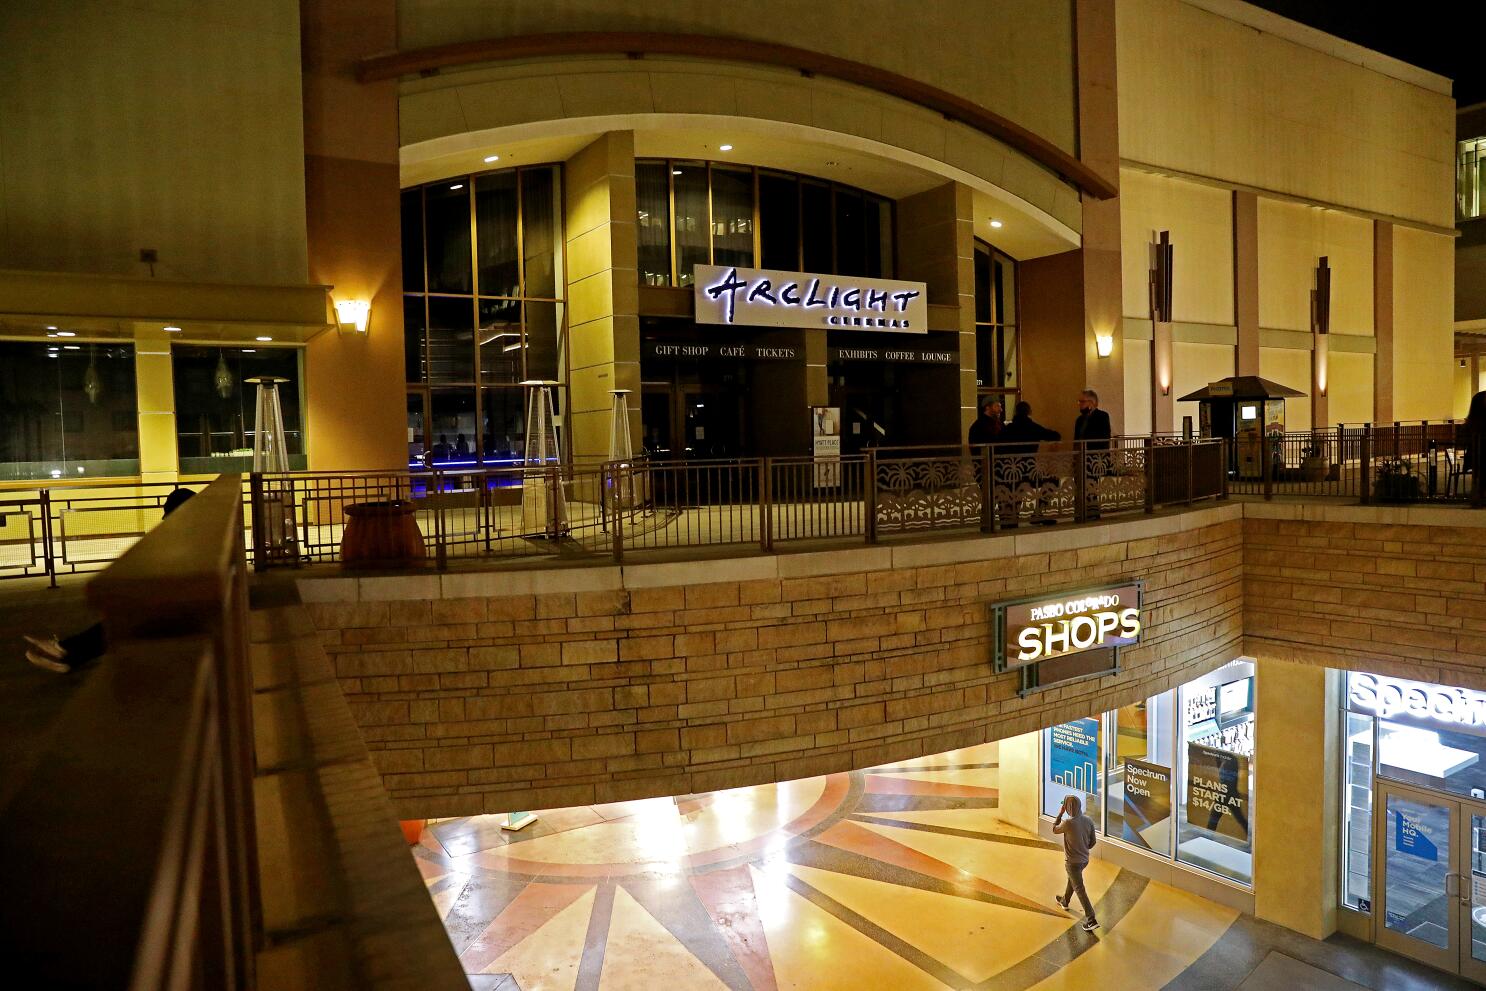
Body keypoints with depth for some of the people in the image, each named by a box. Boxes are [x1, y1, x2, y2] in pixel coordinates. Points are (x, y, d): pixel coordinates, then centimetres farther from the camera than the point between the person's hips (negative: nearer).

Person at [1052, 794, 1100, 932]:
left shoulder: (1068, 823, -28)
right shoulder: (1088, 820, -10)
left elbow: (1055, 829, -7)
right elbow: (1093, 841, 1)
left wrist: (1060, 813, -3)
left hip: (1073, 862, -7)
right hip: (1084, 859, 7)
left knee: (1079, 889, 2)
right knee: (1072, 879, 30)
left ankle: (1091, 920, 2)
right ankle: (1065, 901, 51)